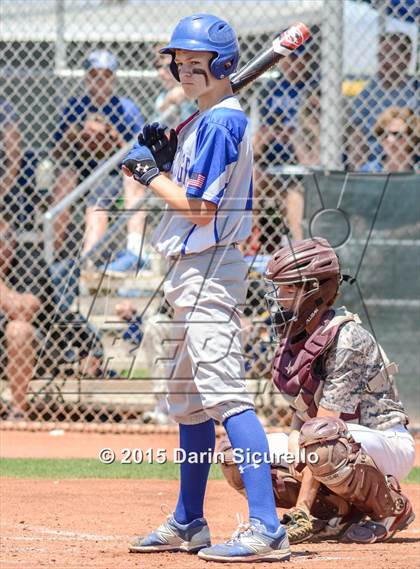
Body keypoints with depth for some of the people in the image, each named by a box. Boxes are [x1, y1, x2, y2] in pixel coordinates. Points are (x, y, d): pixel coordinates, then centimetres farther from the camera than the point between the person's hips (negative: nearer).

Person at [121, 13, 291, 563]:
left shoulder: (220, 122, -14)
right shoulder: (203, 120, 16)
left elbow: (200, 209, -18)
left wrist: (149, 174, -7)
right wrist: (166, 160, 5)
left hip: (209, 270, -11)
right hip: (193, 271, 11)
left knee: (224, 392, -19)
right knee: (187, 399, 17)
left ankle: (266, 528, -27)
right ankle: (188, 524, 27)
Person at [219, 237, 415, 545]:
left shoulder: (347, 339, -22)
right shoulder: (293, 337, 4)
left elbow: (324, 426, -26)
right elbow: (303, 414, 8)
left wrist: (301, 510, -29)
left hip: (387, 442, -8)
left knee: (321, 441, -41)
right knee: (236, 453, -8)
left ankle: (392, 507, -12)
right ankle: (343, 512, 1)